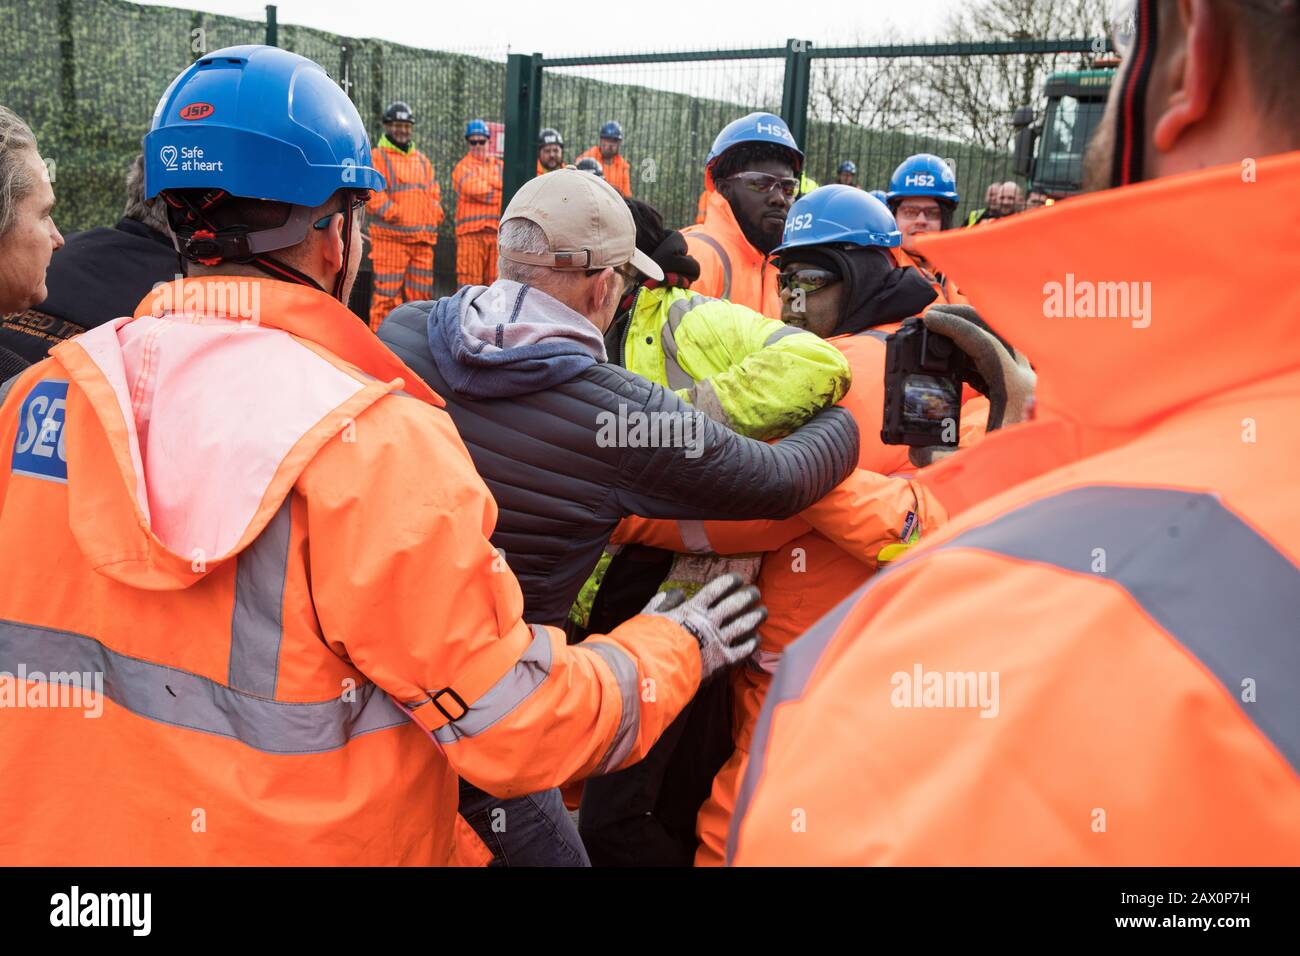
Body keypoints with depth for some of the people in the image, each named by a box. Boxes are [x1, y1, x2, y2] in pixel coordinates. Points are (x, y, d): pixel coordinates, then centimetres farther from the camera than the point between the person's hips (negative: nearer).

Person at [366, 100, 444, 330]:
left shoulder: (422, 160, 22)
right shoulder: (376, 158, 1)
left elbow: (434, 193, 22)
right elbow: (373, 194, -10)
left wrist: (432, 220, 7)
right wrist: (396, 216, -15)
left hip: (423, 240, 6)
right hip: (391, 238, -6)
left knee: (420, 293, 9)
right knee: (388, 294, -6)